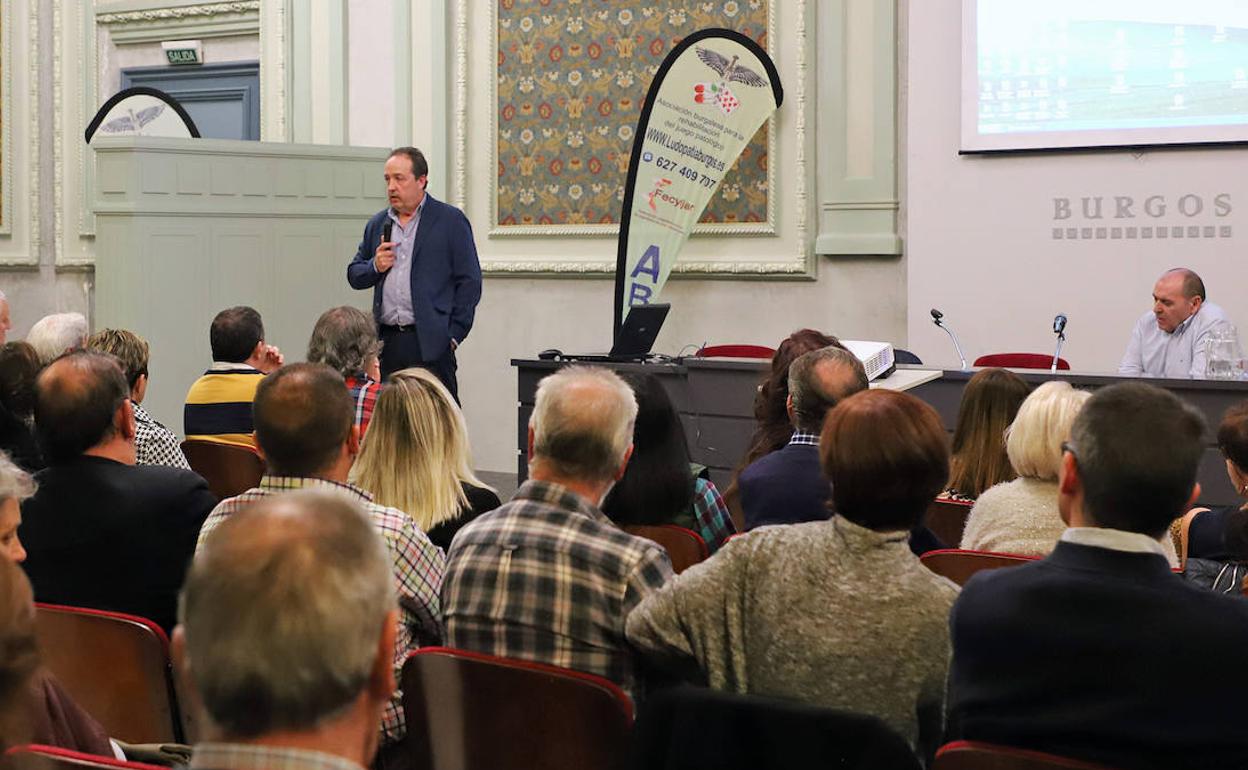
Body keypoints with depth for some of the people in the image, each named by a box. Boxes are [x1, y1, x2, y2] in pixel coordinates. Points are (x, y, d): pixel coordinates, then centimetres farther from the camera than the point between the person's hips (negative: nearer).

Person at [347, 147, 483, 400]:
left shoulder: (451, 220, 1)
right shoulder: (377, 224, 16)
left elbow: (470, 282, -1)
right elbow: (354, 276, 21)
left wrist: (454, 334, -7)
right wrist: (375, 267, -2)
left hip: (430, 343, -4)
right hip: (387, 343, 5)